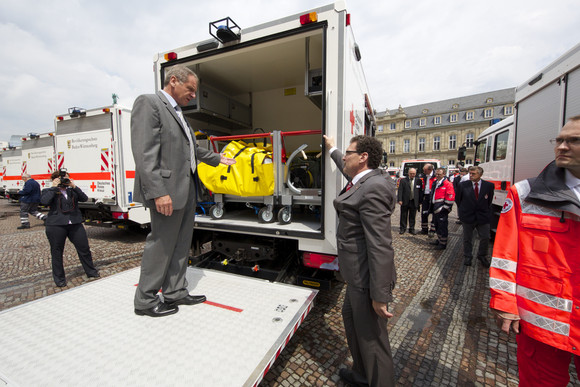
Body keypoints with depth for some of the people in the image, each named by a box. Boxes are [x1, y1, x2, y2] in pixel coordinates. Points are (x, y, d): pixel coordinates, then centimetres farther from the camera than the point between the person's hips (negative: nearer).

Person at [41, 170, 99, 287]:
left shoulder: (72, 190, 11)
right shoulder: (48, 191, 4)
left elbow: (84, 198, -2)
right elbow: (44, 201, -15)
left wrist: (74, 186, -8)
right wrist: (54, 187, -10)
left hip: (75, 224, 2)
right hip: (56, 226, -2)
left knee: (84, 248, 5)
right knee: (57, 252, 8)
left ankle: (91, 272, 20)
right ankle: (59, 278, 25)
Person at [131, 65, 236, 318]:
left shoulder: (178, 113, 21)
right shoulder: (148, 103, -7)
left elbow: (192, 149, 30)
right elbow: (145, 152, -18)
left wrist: (219, 159, 34)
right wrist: (158, 192, -24)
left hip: (187, 190, 9)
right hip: (167, 191, -9)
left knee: (180, 244, 14)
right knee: (161, 245, 2)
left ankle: (175, 293, 29)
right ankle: (146, 301, 21)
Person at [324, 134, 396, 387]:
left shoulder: (373, 188, -25)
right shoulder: (365, 179, 6)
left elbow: (380, 246, -27)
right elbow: (347, 169, 30)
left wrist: (380, 295, -23)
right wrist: (332, 149, 44)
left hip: (366, 277, -11)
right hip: (358, 274, 11)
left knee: (372, 337, 8)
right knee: (351, 317, 27)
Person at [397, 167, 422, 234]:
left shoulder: (418, 181, 5)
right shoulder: (403, 181, 1)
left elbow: (420, 191, 7)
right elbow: (400, 191, -3)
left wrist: (420, 201, 1)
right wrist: (400, 200, -12)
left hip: (414, 202, 1)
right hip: (405, 201, -1)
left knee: (412, 216, 9)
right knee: (403, 216, 7)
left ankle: (411, 229, 20)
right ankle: (402, 228, 18)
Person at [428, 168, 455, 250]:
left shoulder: (447, 184, -12)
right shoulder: (435, 183, 14)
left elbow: (450, 198, -16)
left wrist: (445, 208, -15)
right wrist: (431, 205, 20)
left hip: (442, 210, -9)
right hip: (435, 208, 9)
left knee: (442, 227, -1)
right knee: (437, 226, 19)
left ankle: (443, 244, 10)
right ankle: (439, 240, 33)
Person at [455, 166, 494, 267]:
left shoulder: (489, 185, -4)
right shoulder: (462, 185, -7)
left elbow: (489, 200, 9)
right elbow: (457, 199, 5)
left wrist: (486, 210, 10)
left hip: (483, 217, 1)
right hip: (468, 217, -1)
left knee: (485, 238, 7)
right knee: (467, 238, 11)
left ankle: (482, 256, 31)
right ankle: (467, 257, 27)